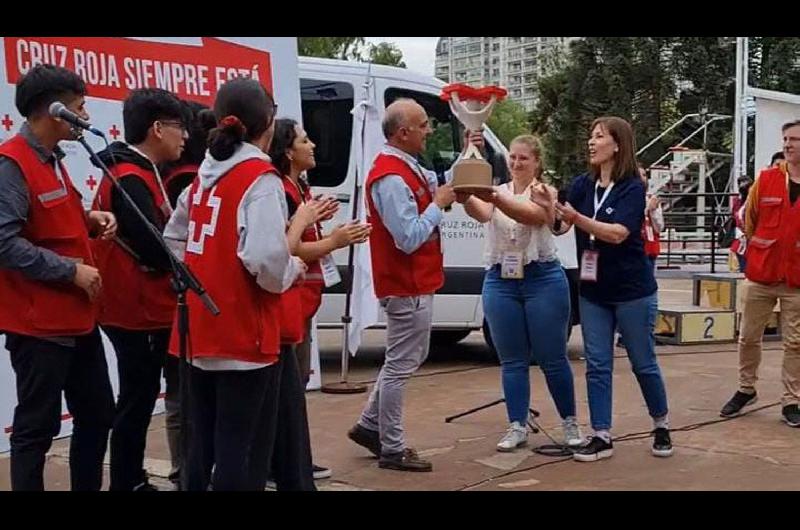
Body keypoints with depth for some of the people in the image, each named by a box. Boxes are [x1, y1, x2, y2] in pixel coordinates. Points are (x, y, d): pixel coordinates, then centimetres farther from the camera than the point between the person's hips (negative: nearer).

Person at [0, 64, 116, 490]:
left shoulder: (52, 159, 12)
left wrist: (87, 220, 5)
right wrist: (72, 270, -20)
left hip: (76, 317, 10)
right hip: (38, 323, -10)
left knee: (97, 414, 17)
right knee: (36, 426, 1)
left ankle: (88, 487, 31)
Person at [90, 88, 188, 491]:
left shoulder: (138, 174, 14)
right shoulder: (132, 180, -19)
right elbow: (157, 252, -25)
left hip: (140, 308, 10)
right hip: (139, 311, -10)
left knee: (139, 397, 17)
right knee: (138, 400, -1)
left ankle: (132, 481, 28)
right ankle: (126, 484, 9)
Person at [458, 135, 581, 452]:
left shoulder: (545, 192, -2)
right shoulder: (496, 192, 7)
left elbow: (532, 215, -25)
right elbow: (482, 214, -15)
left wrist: (495, 198, -42)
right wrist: (466, 199, -39)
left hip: (542, 279, -3)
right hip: (500, 281, 3)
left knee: (551, 358, 3)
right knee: (512, 360, 8)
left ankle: (569, 422, 18)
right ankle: (517, 427, 15)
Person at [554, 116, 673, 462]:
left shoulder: (633, 188, -13)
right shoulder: (582, 185, 1)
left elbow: (618, 233, -25)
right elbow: (561, 225, -9)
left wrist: (577, 218, -34)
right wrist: (550, 208, -29)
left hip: (632, 291, -4)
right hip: (593, 291, 4)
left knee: (643, 363, 8)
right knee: (597, 366, 4)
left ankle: (661, 426, 28)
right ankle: (601, 437, 10)